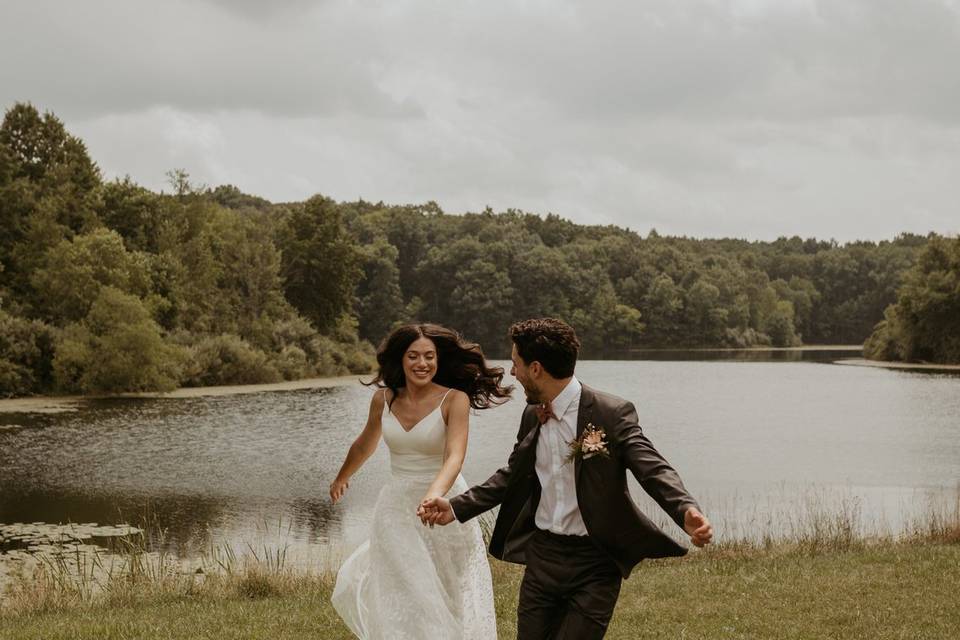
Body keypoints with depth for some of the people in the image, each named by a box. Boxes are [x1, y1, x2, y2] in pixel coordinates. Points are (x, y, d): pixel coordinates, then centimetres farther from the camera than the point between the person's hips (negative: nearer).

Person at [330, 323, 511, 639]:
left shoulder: (454, 400, -13)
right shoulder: (383, 398, 0)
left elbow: (454, 457, -27)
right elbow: (365, 444, 19)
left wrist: (434, 496, -46)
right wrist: (342, 478, 35)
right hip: (397, 511, 3)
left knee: (448, 607, 7)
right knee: (404, 605, 4)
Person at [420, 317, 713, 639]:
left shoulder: (612, 413, -13)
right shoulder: (532, 416, 7)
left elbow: (653, 468, -19)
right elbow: (511, 476, 18)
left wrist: (687, 511, -37)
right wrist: (456, 507, 11)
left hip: (594, 564, -6)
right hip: (542, 555, 6)